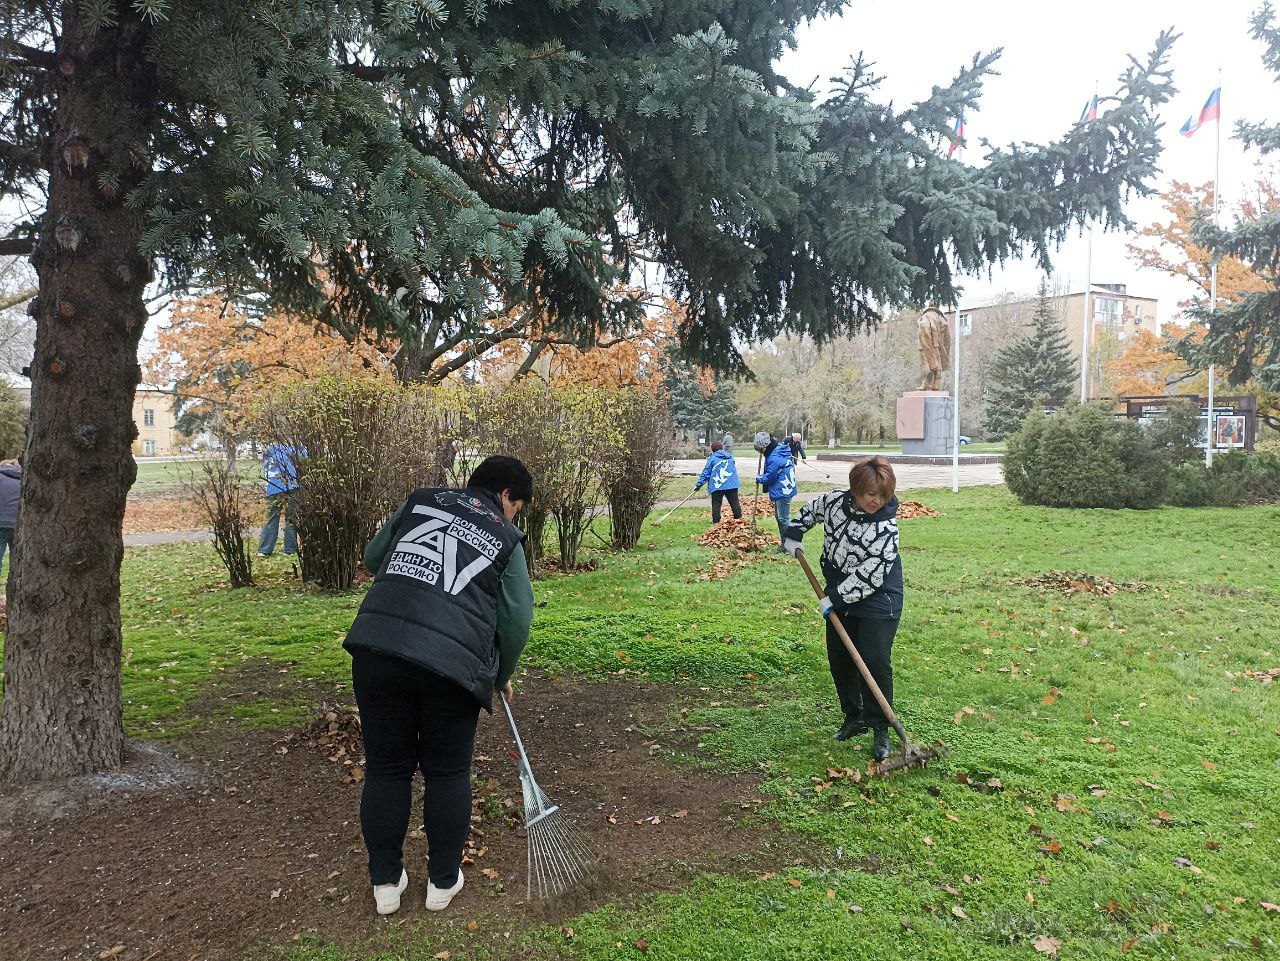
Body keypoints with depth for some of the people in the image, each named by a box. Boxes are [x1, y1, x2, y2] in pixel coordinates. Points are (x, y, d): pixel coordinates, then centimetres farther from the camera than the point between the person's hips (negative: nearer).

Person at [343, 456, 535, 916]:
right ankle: (443, 881, 27)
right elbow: (516, 620, 6)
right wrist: (500, 677, 22)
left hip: (376, 648, 3)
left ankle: (385, 882, 27)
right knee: (448, 774, 16)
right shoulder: (506, 537, 10)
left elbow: (372, 557, 26)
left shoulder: (421, 500, 18)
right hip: (451, 664, -2)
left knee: (385, 768, 16)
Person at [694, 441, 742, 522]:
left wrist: (698, 485, 6)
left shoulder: (712, 459, -2)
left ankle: (716, 522, 2)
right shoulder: (730, 456, 10)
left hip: (717, 486, -3)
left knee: (716, 504, 5)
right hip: (732, 485, 3)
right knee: (735, 503, 10)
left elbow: (705, 473, -1)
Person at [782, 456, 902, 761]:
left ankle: (880, 730, 1)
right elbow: (811, 509, 16)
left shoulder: (886, 528, -25)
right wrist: (794, 534, 8)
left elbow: (869, 576, -26)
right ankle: (853, 718, 27)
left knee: (874, 662, -12)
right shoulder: (835, 501, -9)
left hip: (877, 601, -6)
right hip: (839, 598, 6)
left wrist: (836, 599, -23)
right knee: (839, 659, 11)